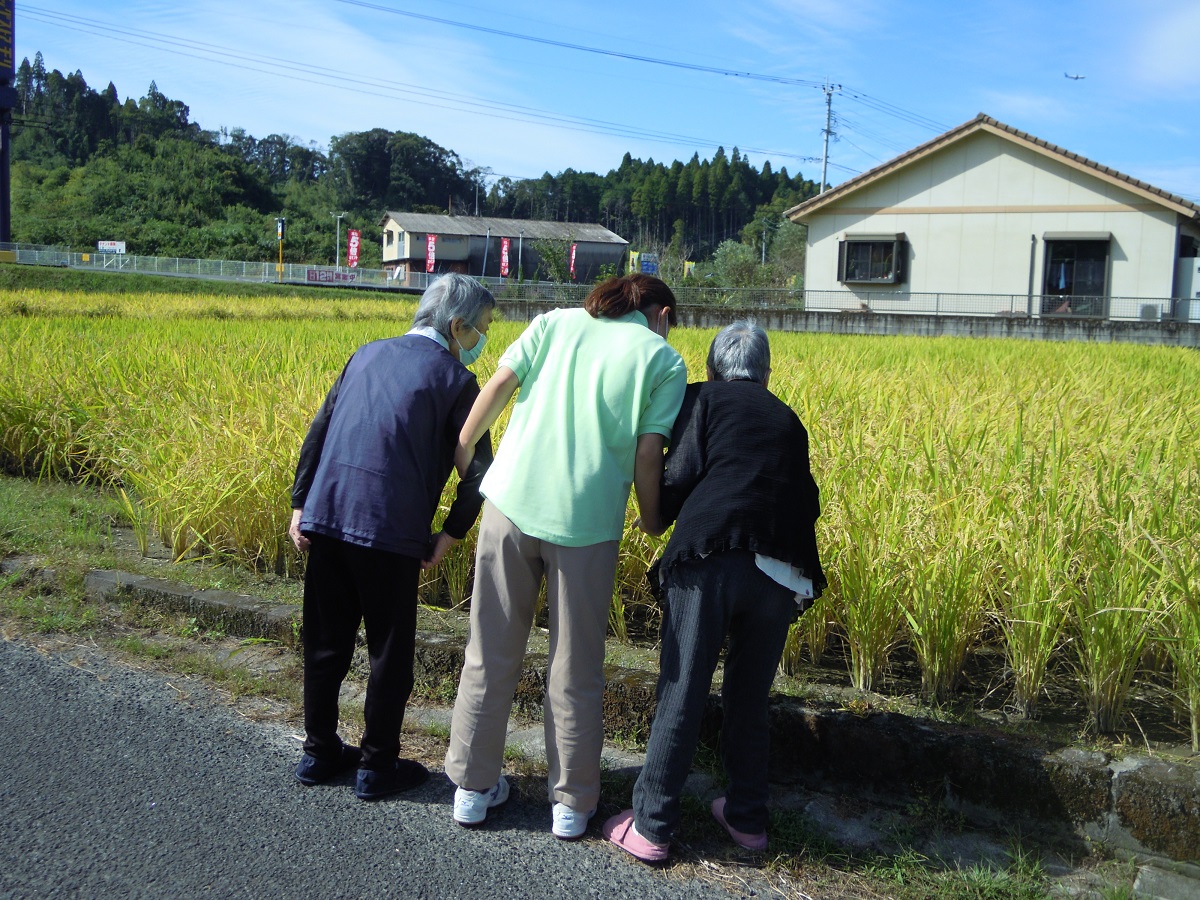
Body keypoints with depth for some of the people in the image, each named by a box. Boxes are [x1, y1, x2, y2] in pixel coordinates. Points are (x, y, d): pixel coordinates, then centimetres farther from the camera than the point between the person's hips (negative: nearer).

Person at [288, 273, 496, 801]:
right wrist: (451, 533, 1)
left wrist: (300, 502, 13)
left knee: (326, 641, 16)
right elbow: (478, 466, -7)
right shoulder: (454, 378, -1)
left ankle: (319, 753, 28)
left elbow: (319, 430, 13)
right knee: (390, 651, 9)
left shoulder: (368, 354, 16)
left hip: (325, 516, 6)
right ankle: (377, 767, 18)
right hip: (389, 529, -5)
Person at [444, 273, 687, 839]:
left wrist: (460, 451, 14)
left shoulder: (557, 322, 14)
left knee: (492, 654, 13)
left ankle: (473, 787, 25)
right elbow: (648, 454, -1)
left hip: (513, 499, 2)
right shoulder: (663, 360, 7)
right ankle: (572, 803, 22)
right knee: (574, 671, 11)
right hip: (586, 519, -2)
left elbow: (499, 385, 4)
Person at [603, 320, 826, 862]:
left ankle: (651, 826, 11)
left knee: (682, 693, 3)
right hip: (783, 570, 4)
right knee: (750, 697, 20)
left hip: (711, 558, -4)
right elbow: (806, 502, 20)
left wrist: (654, 519, 18)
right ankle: (747, 817, 29)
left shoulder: (703, 397, 11)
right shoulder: (788, 420, 24)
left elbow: (681, 476, 0)